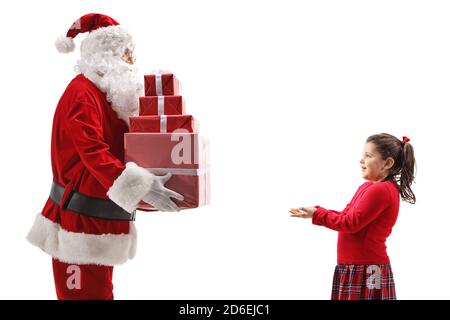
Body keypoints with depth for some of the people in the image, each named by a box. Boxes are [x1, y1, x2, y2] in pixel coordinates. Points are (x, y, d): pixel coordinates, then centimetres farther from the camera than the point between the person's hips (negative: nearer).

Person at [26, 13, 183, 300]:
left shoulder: (106, 93, 15)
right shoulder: (82, 93, -16)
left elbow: (118, 145, 17)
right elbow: (94, 154, -27)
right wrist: (141, 186, -34)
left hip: (101, 215, 10)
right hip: (82, 215, -10)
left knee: (99, 289, 14)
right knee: (84, 292, -5)